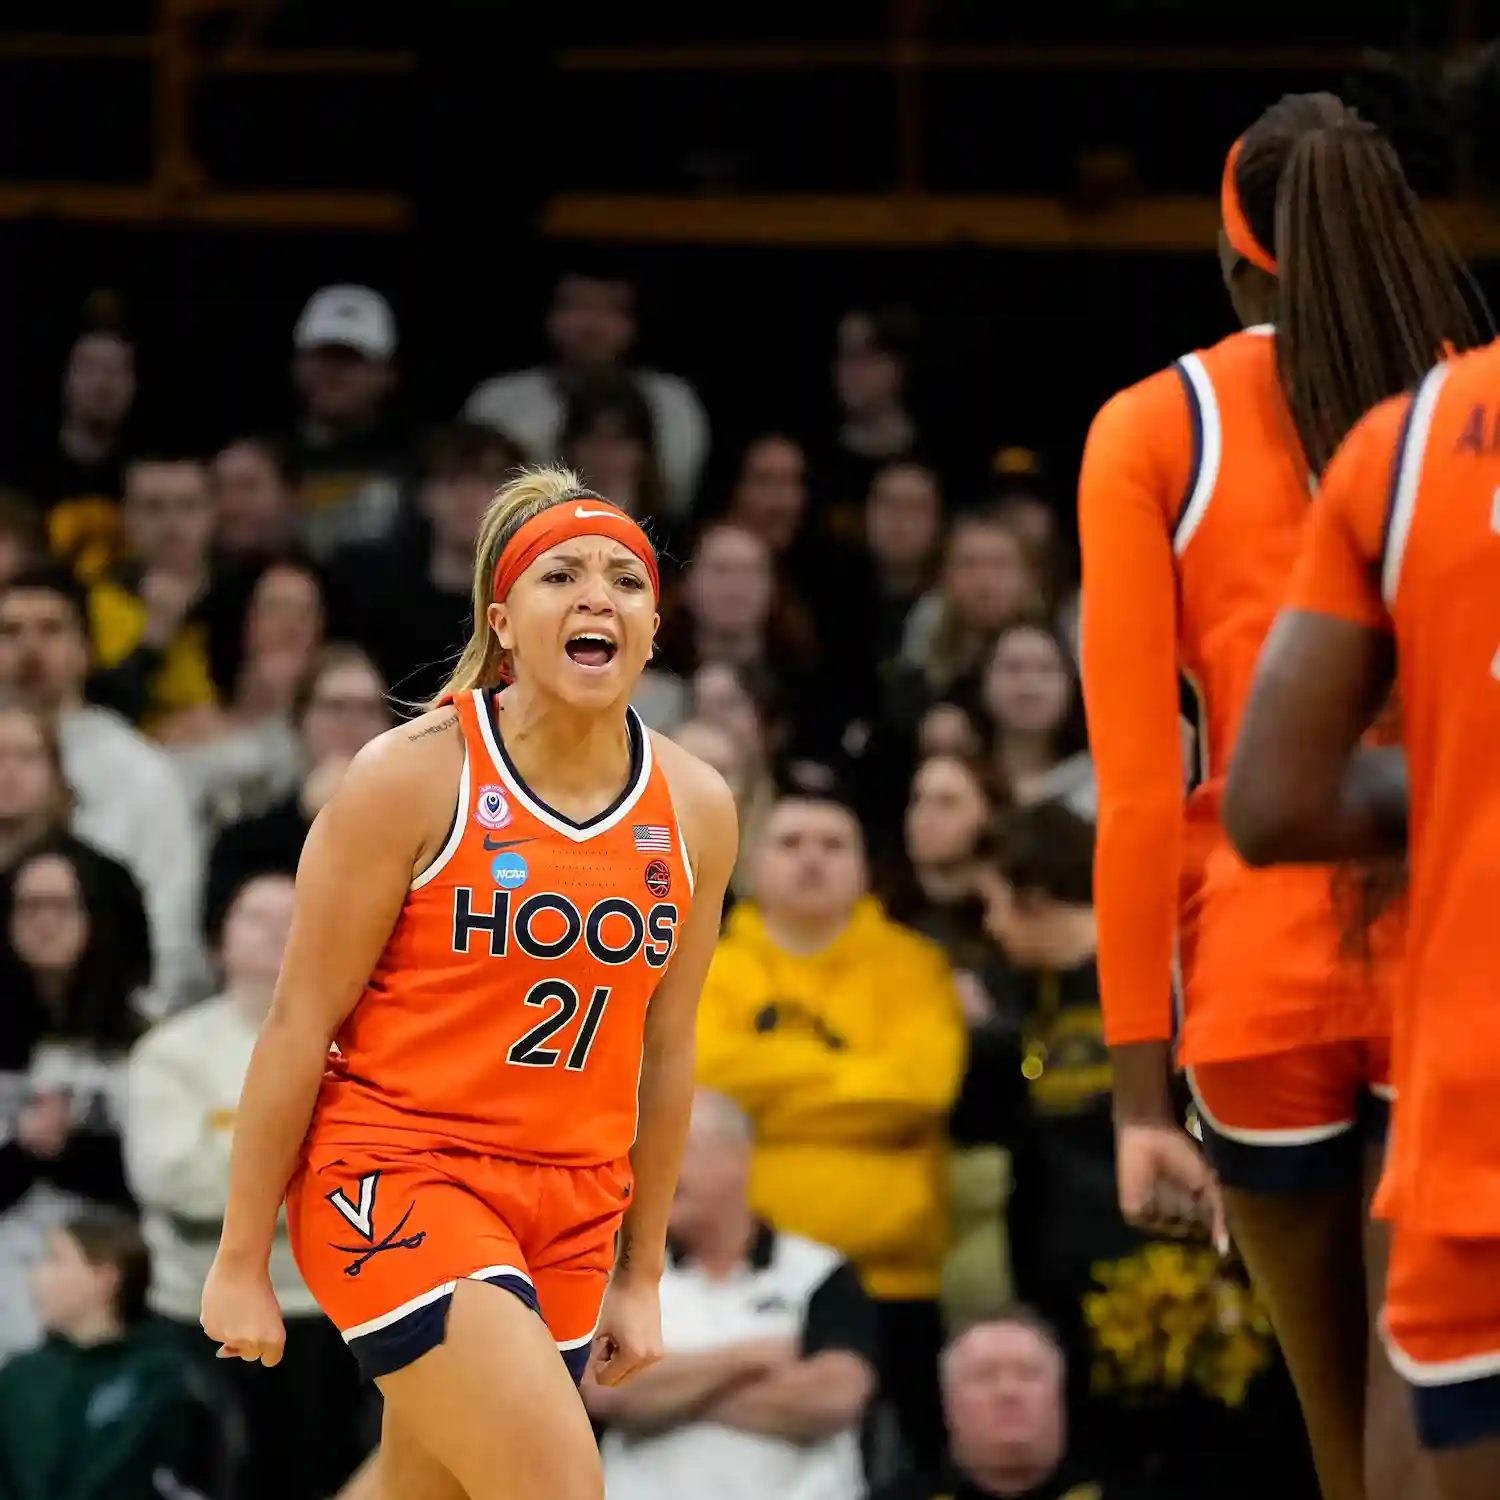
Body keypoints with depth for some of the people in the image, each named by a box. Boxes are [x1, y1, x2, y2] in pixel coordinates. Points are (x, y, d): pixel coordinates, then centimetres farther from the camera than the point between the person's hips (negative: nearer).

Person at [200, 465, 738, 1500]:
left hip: (571, 1207, 5)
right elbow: (300, 1024, -7)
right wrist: (242, 1260, -6)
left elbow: (666, 1053, 12)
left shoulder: (696, 810, 3)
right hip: (395, 1172, -5)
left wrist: (641, 1277, 15)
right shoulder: (414, 776, -10)